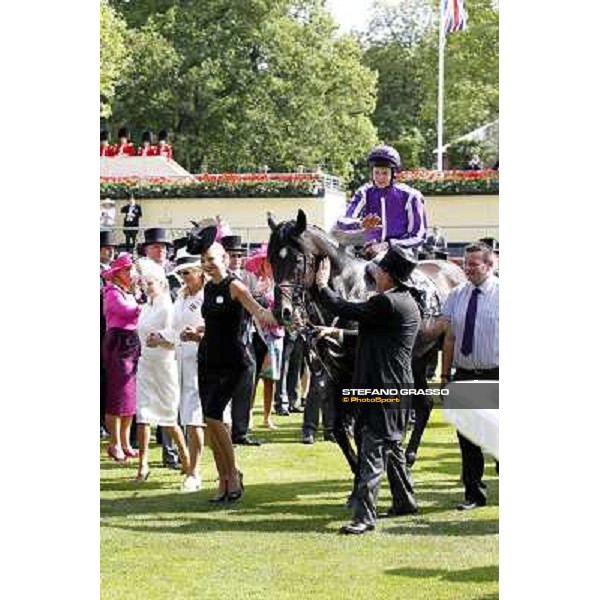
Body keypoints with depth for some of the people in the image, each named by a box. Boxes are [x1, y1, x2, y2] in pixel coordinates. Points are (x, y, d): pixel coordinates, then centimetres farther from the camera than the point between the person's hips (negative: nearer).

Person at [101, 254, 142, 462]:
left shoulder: (129, 294, 21)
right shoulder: (112, 293, -6)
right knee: (118, 396, -5)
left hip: (133, 343, 9)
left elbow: (135, 314, 14)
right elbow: (126, 310, -19)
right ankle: (115, 444, -1)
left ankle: (125, 443, 15)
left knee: (130, 397, 9)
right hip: (118, 344, -8)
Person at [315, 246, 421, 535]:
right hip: (398, 385, 10)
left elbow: (346, 310, -15)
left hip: (383, 389, -10)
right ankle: (405, 501, 33)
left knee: (372, 451, -11)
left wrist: (322, 286, 0)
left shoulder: (387, 303, -19)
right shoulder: (408, 303, 13)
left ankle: (364, 515, -13)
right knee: (392, 447, 22)